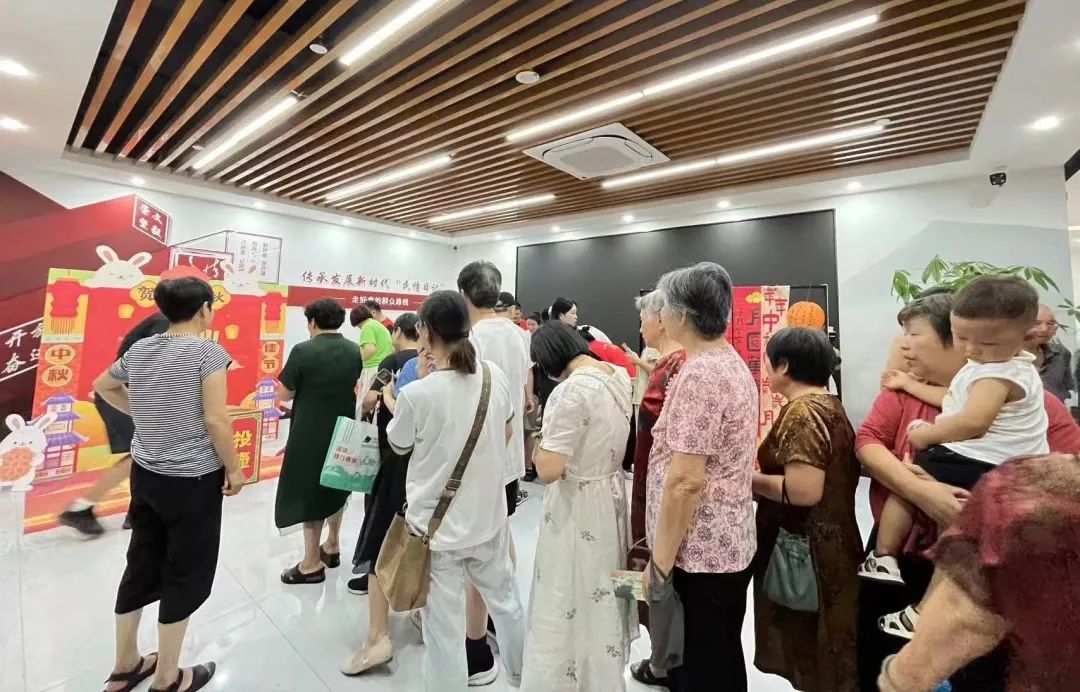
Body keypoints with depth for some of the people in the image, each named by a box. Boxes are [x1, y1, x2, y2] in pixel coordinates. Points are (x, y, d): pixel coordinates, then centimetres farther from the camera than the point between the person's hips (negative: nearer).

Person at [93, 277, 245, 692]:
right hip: (193, 480, -7)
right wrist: (234, 469, -9)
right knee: (185, 574, 9)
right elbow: (215, 420, -20)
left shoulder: (138, 351, 3)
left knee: (141, 565, 21)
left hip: (145, 474, 7)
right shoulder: (208, 353, -18)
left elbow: (101, 387, 23)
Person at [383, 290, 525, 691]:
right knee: (505, 601, 26)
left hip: (437, 525, -5)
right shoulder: (495, 376, -7)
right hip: (489, 516, 5)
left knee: (444, 627, 13)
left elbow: (398, 445, -1)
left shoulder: (418, 393, -22)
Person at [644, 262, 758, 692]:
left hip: (699, 553, -9)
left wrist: (660, 562, -17)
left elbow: (686, 481, -25)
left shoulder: (699, 373, -23)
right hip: (731, 544, 9)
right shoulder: (734, 364, 7)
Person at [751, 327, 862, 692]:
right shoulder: (829, 404, 7)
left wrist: (747, 477, -16)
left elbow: (804, 490, -29)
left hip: (805, 552, -9)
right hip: (833, 544, 9)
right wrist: (764, 471, 9)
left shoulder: (802, 412, -22)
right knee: (823, 643, 23)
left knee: (809, 644, 9)